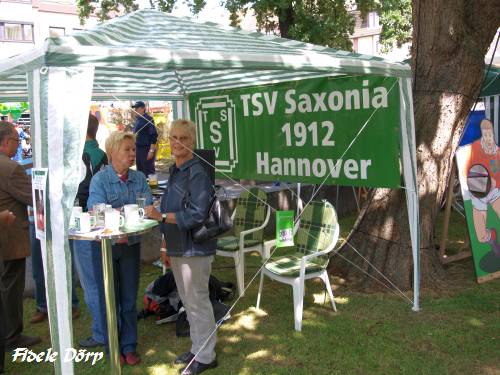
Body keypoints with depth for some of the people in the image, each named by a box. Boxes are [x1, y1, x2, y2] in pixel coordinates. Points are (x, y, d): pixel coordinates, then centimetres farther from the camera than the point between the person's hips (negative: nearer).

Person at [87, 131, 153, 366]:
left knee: (129, 298, 12)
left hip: (131, 244, 3)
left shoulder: (139, 178, 2)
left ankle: (129, 346, 26)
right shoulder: (100, 179, -9)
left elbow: (147, 206, -9)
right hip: (106, 246, -3)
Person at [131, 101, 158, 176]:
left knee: (148, 171, -6)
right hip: (138, 149, 8)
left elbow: (153, 136, -15)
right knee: (139, 171, 13)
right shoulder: (137, 119, 13)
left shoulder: (148, 119, -10)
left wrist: (151, 150, -20)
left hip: (146, 149, -8)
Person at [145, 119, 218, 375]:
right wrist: (166, 246, 18)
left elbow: (196, 215, -22)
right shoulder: (174, 171, 11)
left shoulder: (197, 173, -16)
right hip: (177, 248, 9)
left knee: (197, 302, 2)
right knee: (188, 302, 18)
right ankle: (197, 349, 34)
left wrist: (161, 216, -23)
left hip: (195, 249, -9)